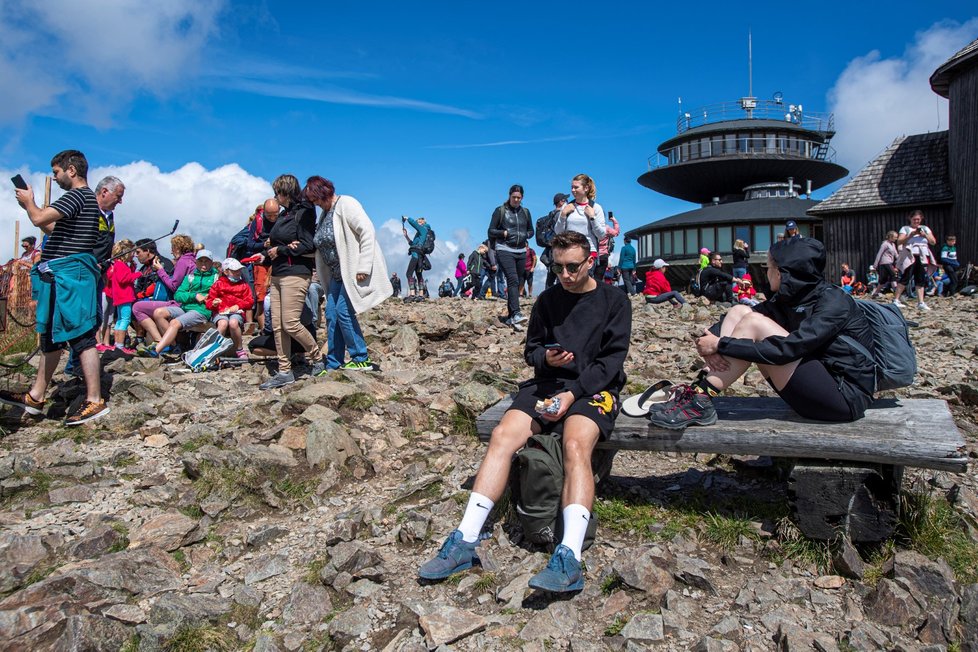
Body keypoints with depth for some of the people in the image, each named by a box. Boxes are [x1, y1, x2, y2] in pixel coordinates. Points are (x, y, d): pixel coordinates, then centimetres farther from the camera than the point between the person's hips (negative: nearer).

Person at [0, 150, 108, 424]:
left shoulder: (76, 195, -12)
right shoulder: (86, 198, 20)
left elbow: (39, 219, -21)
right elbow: (53, 228, 27)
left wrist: (28, 202, 0)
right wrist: (30, 204, 20)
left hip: (68, 274, -11)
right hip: (62, 275, 11)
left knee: (80, 335, -10)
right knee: (51, 334, 15)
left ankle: (94, 401, -8)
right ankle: (35, 397, 25)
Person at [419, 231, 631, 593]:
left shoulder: (614, 301, 4)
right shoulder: (547, 299, 15)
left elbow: (612, 358, -4)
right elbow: (531, 348, 19)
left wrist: (573, 393, -16)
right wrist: (546, 357, -6)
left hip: (594, 387, -3)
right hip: (548, 383, 4)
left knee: (575, 445, -35)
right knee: (502, 435, -23)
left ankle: (569, 557, -44)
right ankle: (465, 541, -24)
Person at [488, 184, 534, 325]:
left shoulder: (525, 212, 15)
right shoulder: (500, 210, 2)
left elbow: (531, 230, 23)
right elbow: (491, 231, 2)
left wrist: (526, 235, 1)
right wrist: (504, 233, -14)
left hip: (521, 252, 5)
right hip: (505, 250, -5)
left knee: (518, 283, 4)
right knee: (513, 279, -22)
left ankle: (509, 317, 11)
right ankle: (516, 313, -31)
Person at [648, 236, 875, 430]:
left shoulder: (833, 301, -17)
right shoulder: (788, 298, 6)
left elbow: (788, 349, -30)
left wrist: (721, 344, -27)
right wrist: (711, 340, -20)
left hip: (847, 396, -8)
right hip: (816, 388, 8)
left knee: (755, 323, -21)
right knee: (740, 312, -3)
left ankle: (700, 401, -22)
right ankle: (701, 389, -15)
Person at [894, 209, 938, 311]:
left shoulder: (925, 228, 18)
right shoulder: (905, 228, 7)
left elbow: (933, 242, 11)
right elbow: (899, 241, -6)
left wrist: (925, 235, -5)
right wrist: (911, 235, -16)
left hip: (922, 257, 4)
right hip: (910, 256, -4)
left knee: (921, 280, 1)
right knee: (905, 278, -9)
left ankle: (921, 303, 1)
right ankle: (896, 300, -3)